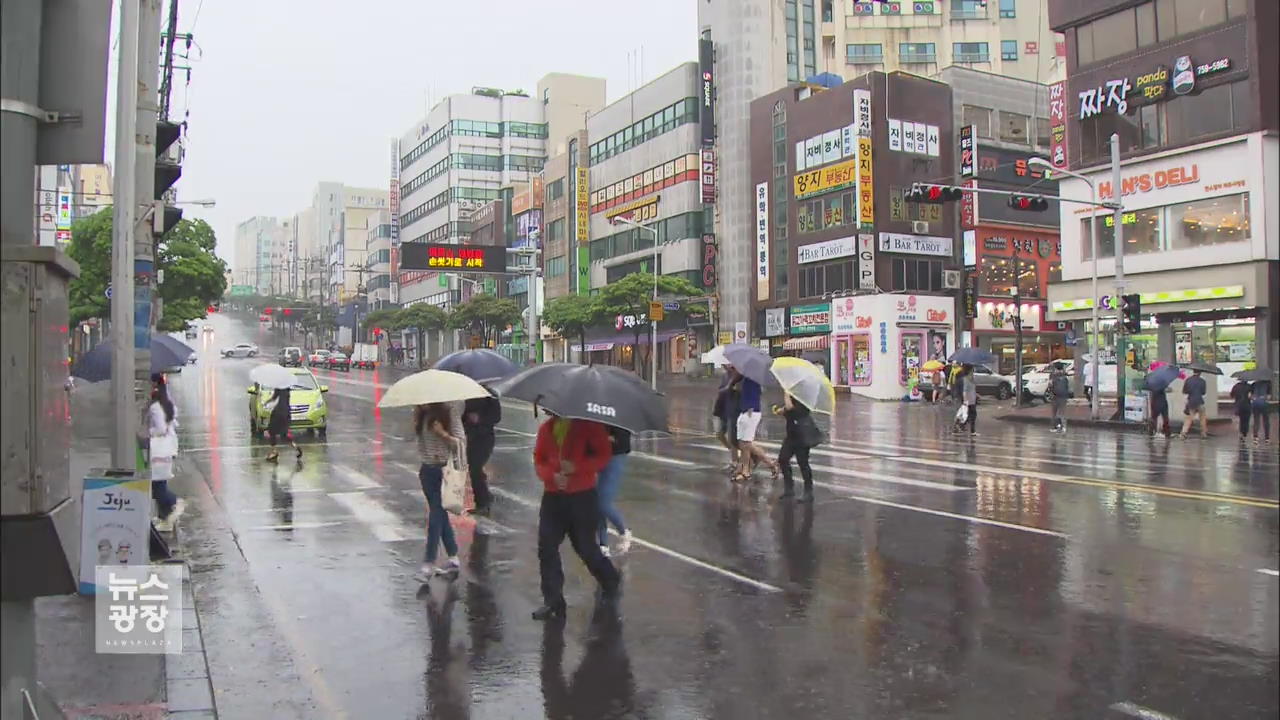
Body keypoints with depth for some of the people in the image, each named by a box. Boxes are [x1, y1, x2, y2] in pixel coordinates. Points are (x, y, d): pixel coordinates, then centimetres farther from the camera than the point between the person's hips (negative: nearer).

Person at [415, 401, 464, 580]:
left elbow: (459, 443, -11)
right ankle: (453, 558, 23)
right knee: (440, 513, 12)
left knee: (436, 515, -7)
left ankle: (429, 564, -4)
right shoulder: (421, 414, 4)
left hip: (444, 469, -6)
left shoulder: (450, 413, -11)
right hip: (427, 469, 6)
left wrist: (443, 433, -26)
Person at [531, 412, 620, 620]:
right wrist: (552, 475, -13)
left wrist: (576, 467, -23)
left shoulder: (589, 425, -7)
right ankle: (553, 602, 7)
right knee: (546, 548, -3)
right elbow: (538, 460, 8)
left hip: (583, 496, -4)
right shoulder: (546, 428, 9)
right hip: (552, 496, 5)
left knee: (585, 547, 5)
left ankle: (611, 582, 34)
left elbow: (604, 455, -10)